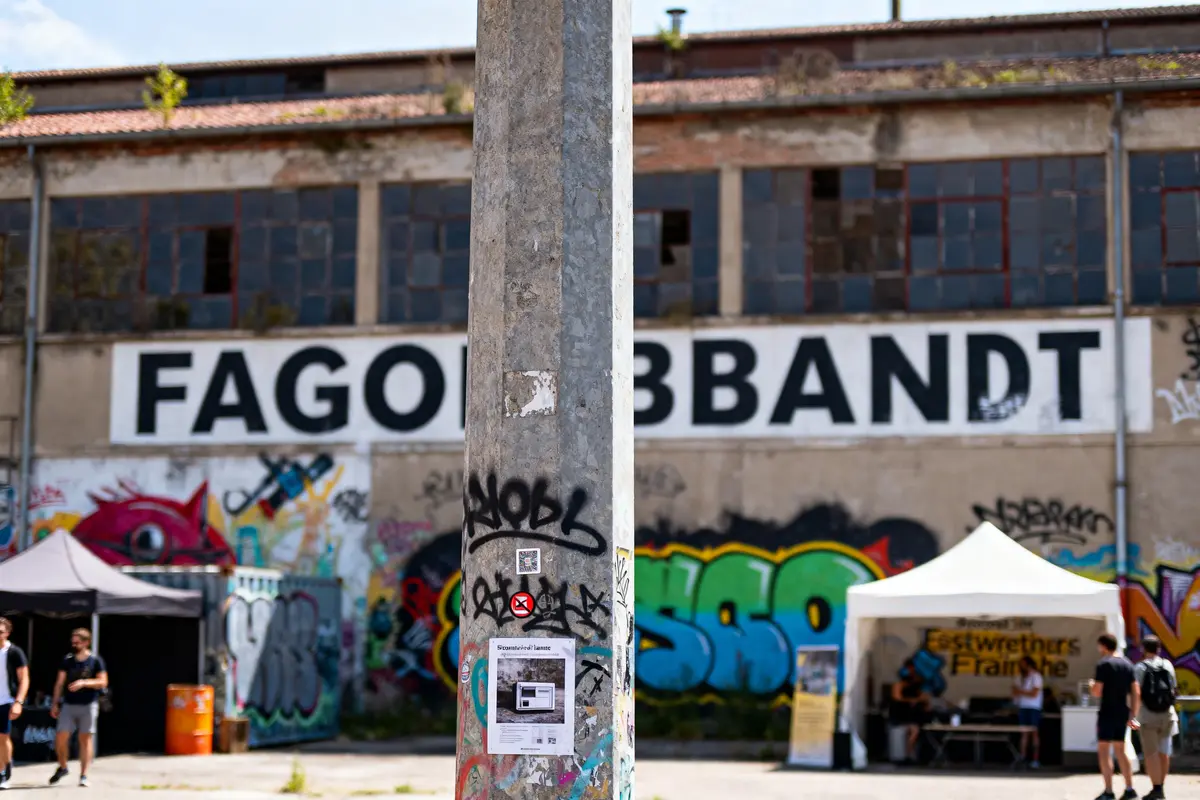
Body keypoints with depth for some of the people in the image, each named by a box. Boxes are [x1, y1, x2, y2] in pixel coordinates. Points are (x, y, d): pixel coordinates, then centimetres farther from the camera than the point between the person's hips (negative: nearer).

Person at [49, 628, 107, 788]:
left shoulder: (95, 661, -1)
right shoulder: (68, 660, 6)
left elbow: (102, 682, -7)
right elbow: (59, 683, 9)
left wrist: (83, 682, -20)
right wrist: (55, 703, 4)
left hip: (88, 705, -2)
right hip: (68, 705, 2)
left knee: (85, 739, 0)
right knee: (61, 738, -3)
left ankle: (83, 775, 4)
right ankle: (62, 767, 20)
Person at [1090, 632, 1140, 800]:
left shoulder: (1103, 665, -11)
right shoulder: (1127, 664, 9)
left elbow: (1097, 693, -15)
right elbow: (1136, 693, 9)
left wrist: (1092, 686, 7)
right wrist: (1133, 716, 13)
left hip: (1107, 713, -6)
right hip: (1123, 713, 6)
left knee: (1103, 750, 0)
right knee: (1120, 750, 15)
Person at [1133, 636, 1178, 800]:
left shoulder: (1141, 667, -8)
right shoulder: (1168, 665, 4)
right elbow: (1175, 689, 8)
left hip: (1147, 714, -4)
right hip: (1167, 713, 4)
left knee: (1150, 752, -1)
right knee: (1164, 751, 13)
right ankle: (1161, 787, 21)